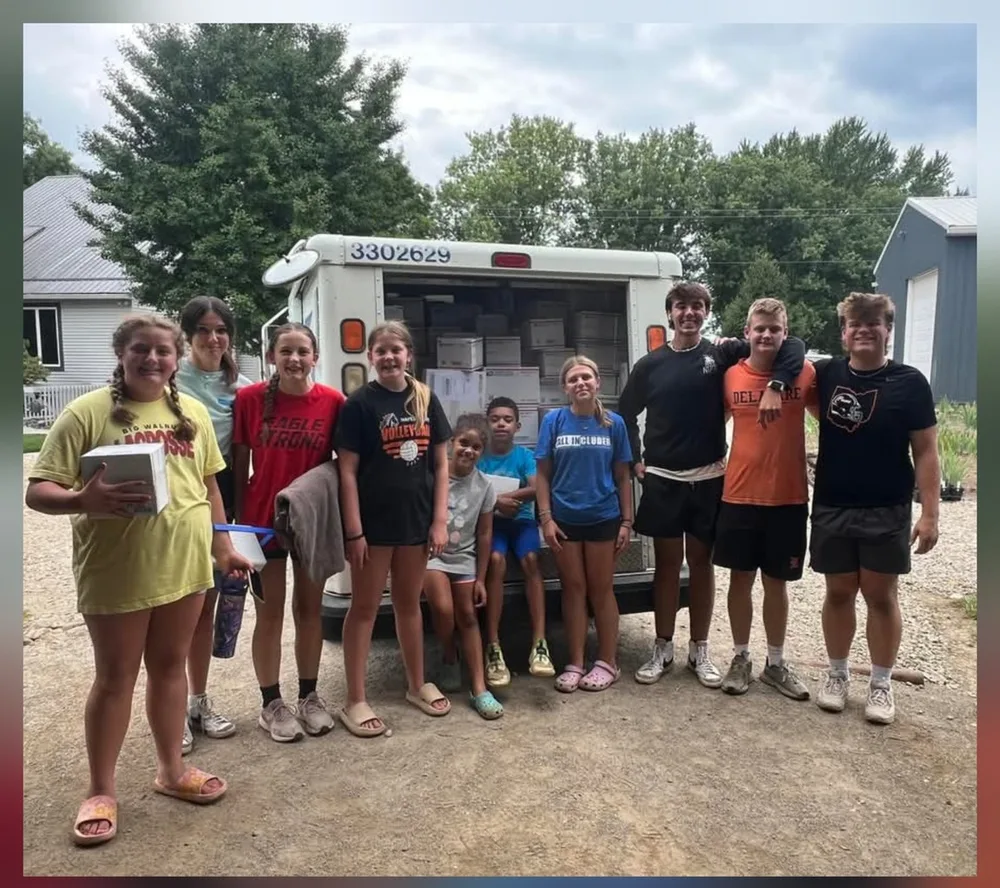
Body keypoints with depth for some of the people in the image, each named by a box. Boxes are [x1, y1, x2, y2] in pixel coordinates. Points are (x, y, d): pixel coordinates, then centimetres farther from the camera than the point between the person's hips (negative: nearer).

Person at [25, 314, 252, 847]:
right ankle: (101, 791, 27)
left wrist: (222, 547, 13)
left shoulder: (192, 411, 7)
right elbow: (37, 492, -11)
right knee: (115, 678, 9)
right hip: (117, 571, -4)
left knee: (169, 667, 17)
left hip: (183, 564, 4)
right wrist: (85, 500, -31)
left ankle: (171, 770, 34)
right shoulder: (87, 412, -8)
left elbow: (208, 484, 14)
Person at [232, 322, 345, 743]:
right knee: (270, 612, 9)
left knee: (310, 608, 13)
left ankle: (309, 697, 29)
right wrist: (239, 520, -4)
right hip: (264, 518, -1)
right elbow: (239, 466, -2)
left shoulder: (333, 401, -6)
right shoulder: (250, 399, -8)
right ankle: (271, 704, 24)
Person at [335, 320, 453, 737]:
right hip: (373, 520, -4)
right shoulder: (360, 403, -7)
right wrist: (354, 530, -15)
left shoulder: (427, 400, 5)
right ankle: (355, 701, 15)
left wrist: (440, 520, -1)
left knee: (409, 602, 17)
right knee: (364, 607, 5)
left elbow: (440, 464, 6)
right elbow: (347, 471, -9)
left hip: (416, 519, 4)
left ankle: (417, 685, 32)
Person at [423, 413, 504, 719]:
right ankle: (449, 659, 11)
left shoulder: (484, 486, -3)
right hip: (430, 552, -3)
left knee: (468, 616, 3)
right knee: (444, 609, -20)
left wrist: (480, 579, 2)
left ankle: (479, 689, 6)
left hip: (463, 557, 3)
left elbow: (484, 533, 2)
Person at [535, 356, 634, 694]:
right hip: (564, 519, 0)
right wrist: (546, 519, -7)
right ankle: (575, 663, 20)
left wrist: (626, 521, 0)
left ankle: (608, 662, 22)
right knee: (573, 589, 10)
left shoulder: (613, 423, -2)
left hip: (603, 518, 0)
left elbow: (623, 477, 3)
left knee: (601, 590, 9)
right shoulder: (554, 420, -3)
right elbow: (543, 474, -1)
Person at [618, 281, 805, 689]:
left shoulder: (723, 353, -2)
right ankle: (662, 649, 20)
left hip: (708, 478, 0)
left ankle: (699, 651, 22)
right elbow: (625, 414, 13)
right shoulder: (650, 364, 2)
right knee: (667, 564, 8)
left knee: (702, 563, 9)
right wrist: (635, 459, 5)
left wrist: (775, 386, -20)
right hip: (662, 479, 0)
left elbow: (793, 346, -4)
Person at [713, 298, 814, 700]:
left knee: (776, 582, 12)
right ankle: (741, 658, 26)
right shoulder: (731, 376, -2)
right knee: (741, 578, 10)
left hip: (788, 498, 0)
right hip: (739, 496, 0)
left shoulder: (806, 374, -3)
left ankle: (776, 664, 27)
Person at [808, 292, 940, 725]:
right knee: (839, 593, 12)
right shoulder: (826, 374, 0)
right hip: (832, 508, 2)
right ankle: (837, 673, 27)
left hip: (887, 511, -2)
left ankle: (881, 683, 22)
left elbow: (925, 452, -6)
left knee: (881, 596, 7)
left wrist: (929, 513, -12)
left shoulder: (910, 382, -6)